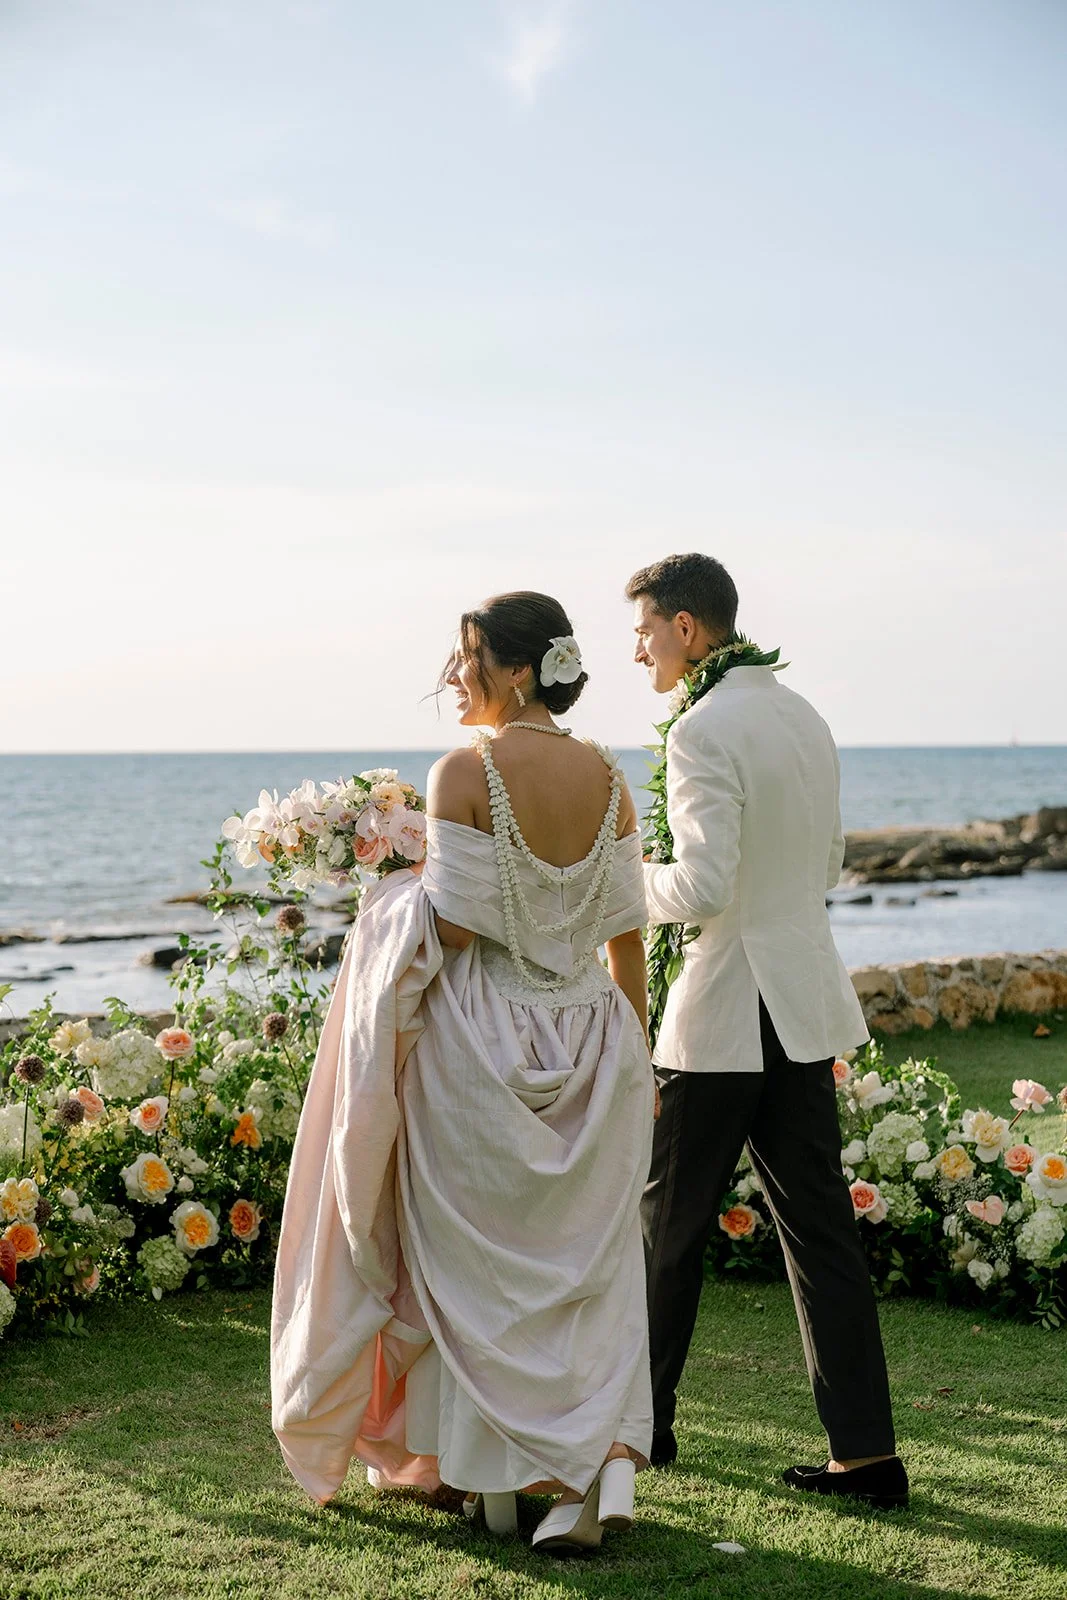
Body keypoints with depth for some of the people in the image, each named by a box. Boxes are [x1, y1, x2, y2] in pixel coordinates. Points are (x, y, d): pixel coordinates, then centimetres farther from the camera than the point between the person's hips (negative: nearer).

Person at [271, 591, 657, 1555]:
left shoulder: (464, 772, -13)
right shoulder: (607, 777, 3)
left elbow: (453, 930, -16)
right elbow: (626, 934, 6)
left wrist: (391, 913, 5)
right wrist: (639, 1059, 15)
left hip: (481, 1041, -4)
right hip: (589, 1038, 4)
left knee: (477, 1265, 9)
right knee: (587, 1262, 11)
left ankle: (487, 1473, 14)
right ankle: (612, 1451, -1)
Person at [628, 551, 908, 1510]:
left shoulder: (703, 731, -16)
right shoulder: (802, 717, 11)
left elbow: (702, 887, -23)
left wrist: (623, 882, -5)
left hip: (723, 1013, -8)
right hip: (803, 1004, 8)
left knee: (670, 1220, 9)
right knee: (819, 1224, 7)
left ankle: (642, 1420, 24)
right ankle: (867, 1454, 6)